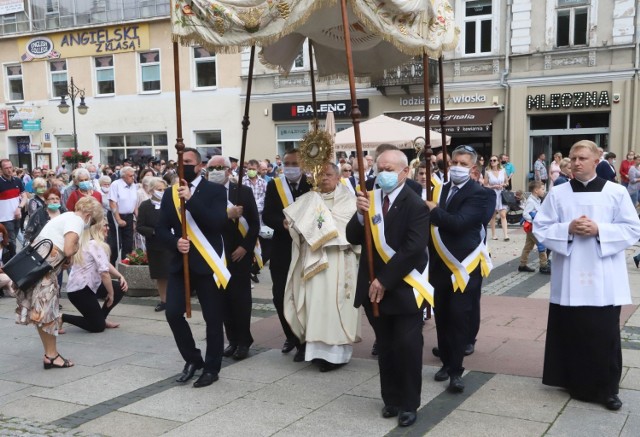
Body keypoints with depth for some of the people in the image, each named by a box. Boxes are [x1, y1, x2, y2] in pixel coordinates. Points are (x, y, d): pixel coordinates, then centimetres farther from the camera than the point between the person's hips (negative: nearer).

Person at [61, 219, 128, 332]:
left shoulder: (86, 243, 12)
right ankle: (61, 318, -1)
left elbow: (106, 264, 16)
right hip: (80, 290, -10)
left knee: (119, 289, 12)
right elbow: (104, 272, -25)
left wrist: (120, 277, 3)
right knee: (98, 326, -1)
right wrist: (111, 294, -14)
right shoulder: (96, 245, -18)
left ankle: (101, 319, 21)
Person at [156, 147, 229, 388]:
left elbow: (218, 223, -19)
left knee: (213, 318, 3)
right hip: (180, 262, 4)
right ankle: (192, 358, 18)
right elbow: (161, 229, 8)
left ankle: (211, 368, 20)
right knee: (173, 312, -4)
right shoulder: (170, 194, 9)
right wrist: (175, 242, -13)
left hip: (207, 263, -4)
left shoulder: (215, 191, -4)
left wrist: (191, 199, -23)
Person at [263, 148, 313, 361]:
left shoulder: (312, 185, -3)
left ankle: (303, 342, 15)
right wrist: (283, 223, -23)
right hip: (281, 250, 2)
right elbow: (267, 216, -6)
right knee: (280, 297, 6)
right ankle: (291, 335, 29)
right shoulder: (274, 185, 3)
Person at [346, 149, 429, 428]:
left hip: (404, 289, -5)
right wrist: (361, 215, -18)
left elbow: (413, 249, -20)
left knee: (407, 348, 1)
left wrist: (384, 281, -20)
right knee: (385, 348, 15)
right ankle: (391, 399, 28)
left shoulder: (415, 205, -13)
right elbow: (353, 239, 1)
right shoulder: (370, 198, 5)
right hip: (375, 287, 5)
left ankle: (409, 404, 16)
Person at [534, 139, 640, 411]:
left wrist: (599, 230, -15)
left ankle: (607, 389, 17)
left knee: (605, 334, 3)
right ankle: (577, 384, 22)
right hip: (569, 279, 1)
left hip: (604, 279, -1)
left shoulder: (617, 192, 0)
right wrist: (568, 229, -14)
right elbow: (540, 229, 2)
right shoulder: (557, 194, 3)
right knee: (572, 332, 7)